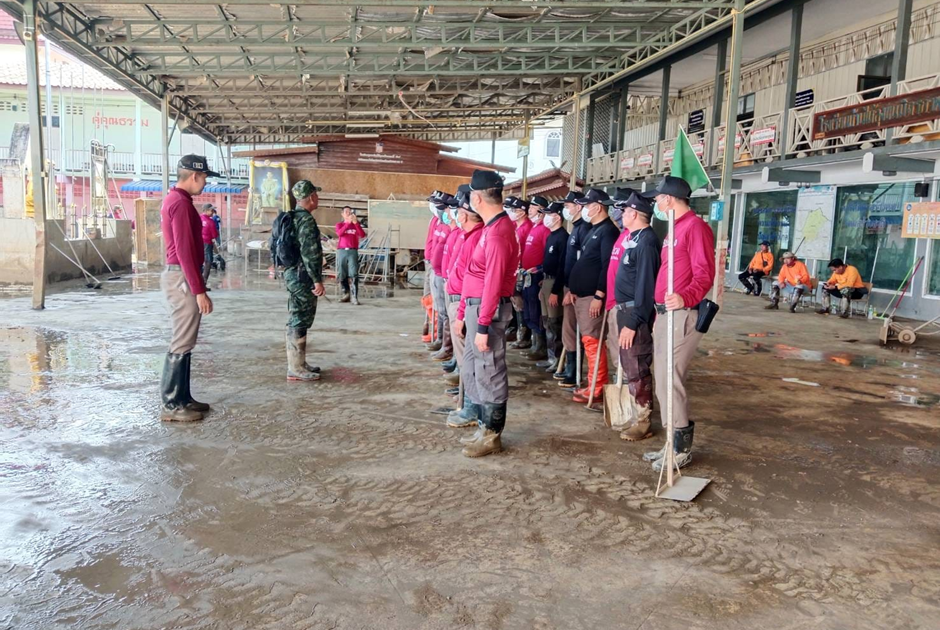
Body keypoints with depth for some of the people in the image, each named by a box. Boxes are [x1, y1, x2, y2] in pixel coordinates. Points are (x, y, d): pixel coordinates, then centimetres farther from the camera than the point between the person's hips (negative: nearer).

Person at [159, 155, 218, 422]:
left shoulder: (173, 199, 16)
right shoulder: (181, 203, -17)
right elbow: (185, 250, -22)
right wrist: (199, 290, -21)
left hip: (178, 275, 11)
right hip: (182, 278, -11)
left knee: (184, 342, 14)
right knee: (181, 344, -6)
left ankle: (182, 398, 20)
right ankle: (170, 405, 0)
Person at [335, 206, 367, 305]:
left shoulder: (356, 224, 12)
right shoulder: (339, 224, 12)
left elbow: (362, 235, -5)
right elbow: (339, 233, -10)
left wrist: (356, 223, -14)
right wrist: (348, 222, -18)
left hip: (353, 251, -1)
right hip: (341, 251, 1)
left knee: (353, 274, -12)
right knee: (341, 274, 4)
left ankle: (354, 297, -15)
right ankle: (346, 294, 17)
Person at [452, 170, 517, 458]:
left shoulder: (498, 232, -17)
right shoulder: (491, 227, 14)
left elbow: (493, 283, -22)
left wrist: (483, 326, -23)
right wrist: (462, 313, 19)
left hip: (489, 309, -10)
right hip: (475, 305, 10)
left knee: (489, 372, 0)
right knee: (471, 369, 17)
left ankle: (492, 435, 12)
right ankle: (483, 426, 29)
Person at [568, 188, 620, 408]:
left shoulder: (608, 231, -13)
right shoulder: (594, 230, 19)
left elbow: (607, 266, -20)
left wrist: (599, 296, -22)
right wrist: (574, 289, 20)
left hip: (593, 297, -10)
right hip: (582, 295, 10)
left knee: (592, 341, -8)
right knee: (589, 341, 12)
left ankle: (597, 390, -2)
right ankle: (594, 384, 20)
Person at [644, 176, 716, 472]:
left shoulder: (695, 227, -11)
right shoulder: (676, 228, 21)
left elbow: (705, 274, -21)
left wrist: (686, 297, -38)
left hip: (682, 315, -10)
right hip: (664, 314, 10)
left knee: (670, 380, -9)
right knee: (663, 380, 12)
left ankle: (681, 449, 3)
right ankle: (674, 443, 22)